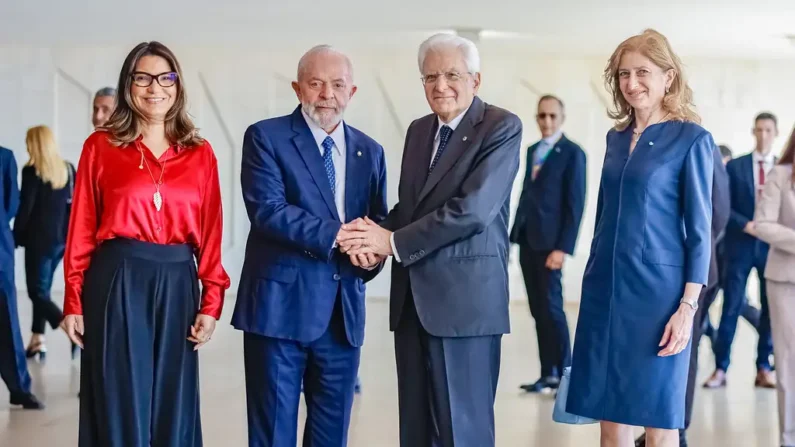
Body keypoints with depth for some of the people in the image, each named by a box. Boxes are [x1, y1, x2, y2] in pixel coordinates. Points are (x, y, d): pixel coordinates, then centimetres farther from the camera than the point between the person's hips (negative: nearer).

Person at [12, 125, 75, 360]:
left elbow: (25, 208, -12)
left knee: (38, 292, -2)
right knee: (43, 288, 17)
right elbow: (74, 204, 8)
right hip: (62, 238, 7)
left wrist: (16, 237, -2)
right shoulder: (68, 169, 5)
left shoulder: (32, 171, -13)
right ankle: (37, 340, 19)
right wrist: (70, 234, 13)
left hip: (39, 239, -7)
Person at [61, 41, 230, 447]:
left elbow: (210, 234, 5)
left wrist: (211, 301, -2)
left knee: (172, 407, 9)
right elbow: (81, 230, 1)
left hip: (177, 285, 2)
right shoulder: (100, 146, 3)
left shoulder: (200, 153, 8)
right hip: (116, 283, -2)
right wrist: (74, 301, -3)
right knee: (120, 408, 3)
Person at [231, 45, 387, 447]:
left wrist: (373, 254, -12)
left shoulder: (370, 152, 13)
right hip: (281, 304, -4)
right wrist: (337, 235, -22)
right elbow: (267, 210, -15)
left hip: (344, 311, 5)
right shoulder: (266, 137, -2)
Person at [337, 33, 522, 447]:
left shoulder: (502, 128, -7)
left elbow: (472, 209, -18)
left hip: (465, 297, -7)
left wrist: (393, 242, -15)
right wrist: (376, 234, -5)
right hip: (412, 298, 7)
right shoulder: (418, 130, 15)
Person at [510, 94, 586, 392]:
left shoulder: (572, 153, -4)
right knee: (537, 310, 7)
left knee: (551, 307, -6)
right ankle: (548, 373, 12)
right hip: (527, 239, 7)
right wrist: (515, 232, 10)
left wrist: (563, 247, -17)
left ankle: (565, 374, 2)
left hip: (549, 241, -7)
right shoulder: (532, 151, 17)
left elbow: (575, 204, -10)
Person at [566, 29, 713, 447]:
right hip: (604, 288, 5)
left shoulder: (692, 139, -5)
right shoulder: (616, 137, 12)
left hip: (656, 290, -5)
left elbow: (699, 230, -7)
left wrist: (688, 306, -13)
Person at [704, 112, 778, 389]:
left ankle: (764, 369, 13)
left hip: (772, 246, 2)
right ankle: (720, 368, 2)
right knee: (731, 307, -2)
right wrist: (746, 225, -14)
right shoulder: (735, 166, 4)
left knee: (770, 308, 5)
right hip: (741, 245, -2)